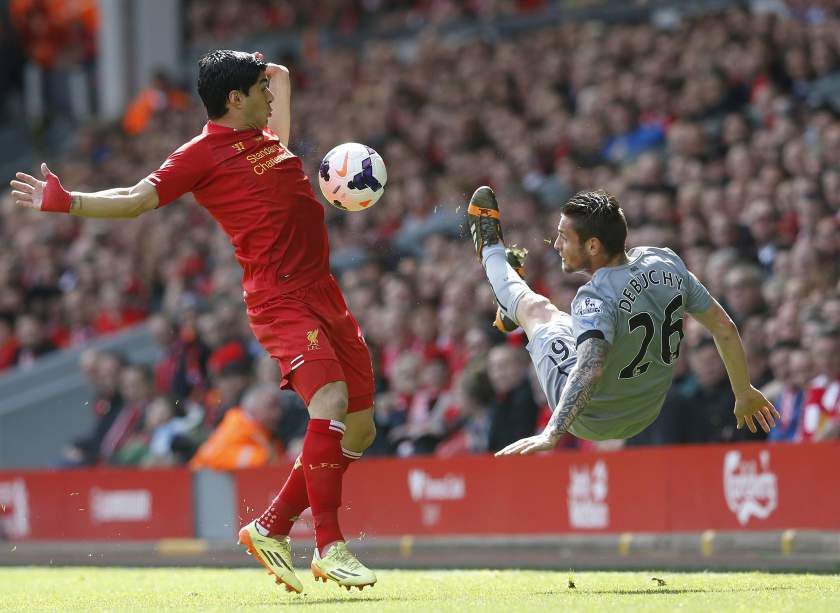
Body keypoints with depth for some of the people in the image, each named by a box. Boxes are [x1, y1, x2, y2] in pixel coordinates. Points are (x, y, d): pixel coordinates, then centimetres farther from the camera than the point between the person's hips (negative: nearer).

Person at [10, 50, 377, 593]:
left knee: (359, 430, 6)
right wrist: (67, 202, -18)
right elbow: (136, 199, -8)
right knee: (330, 400, -28)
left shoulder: (266, 137, 20)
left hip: (324, 293, 9)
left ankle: (272, 528, 17)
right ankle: (329, 548, -25)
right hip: (280, 298, -9)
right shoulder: (204, 154, -3)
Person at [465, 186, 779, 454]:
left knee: (535, 307, 19)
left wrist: (551, 435, -59)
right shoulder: (667, 263, -15)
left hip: (589, 421, -5)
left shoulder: (598, 296, -35)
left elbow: (589, 369, -49)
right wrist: (744, 393, 7)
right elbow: (725, 328, -7)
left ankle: (491, 249, 50)